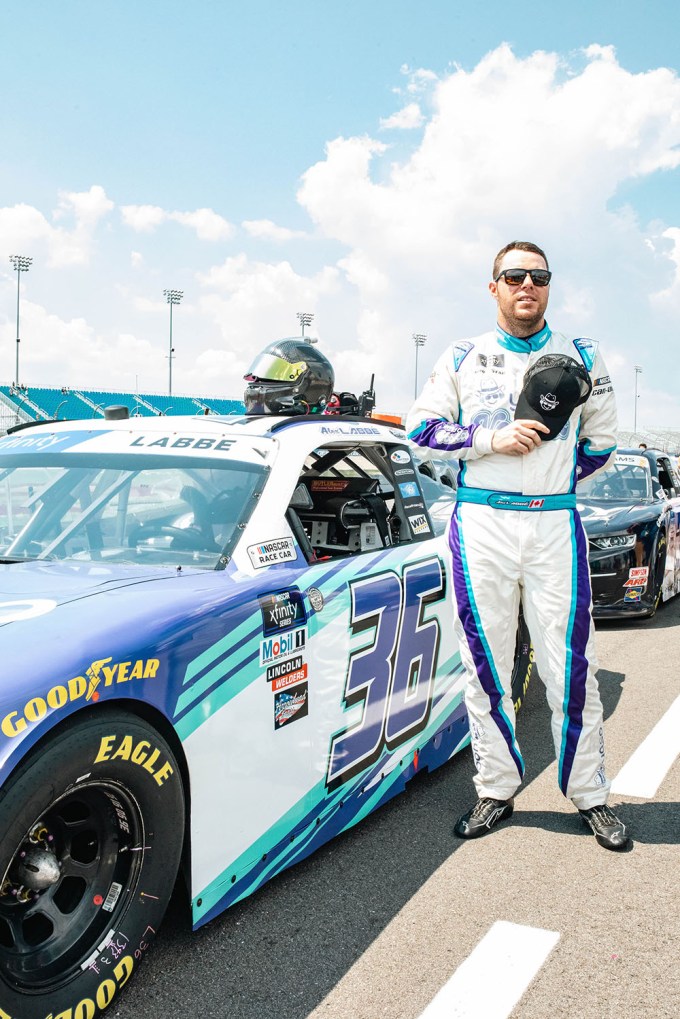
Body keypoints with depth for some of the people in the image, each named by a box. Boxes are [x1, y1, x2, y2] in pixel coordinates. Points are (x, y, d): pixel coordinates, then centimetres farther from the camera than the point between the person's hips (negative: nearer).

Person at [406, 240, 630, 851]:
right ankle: (496, 789, 18)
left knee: (572, 666, 0)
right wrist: (492, 440, -8)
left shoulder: (580, 360, 11)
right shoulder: (463, 359, 10)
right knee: (485, 664, 5)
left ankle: (590, 793, 15)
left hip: (556, 526, 0)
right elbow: (421, 428, 4)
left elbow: (601, 444, 16)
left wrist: (550, 475, 4)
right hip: (480, 525, 0)